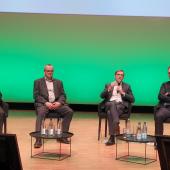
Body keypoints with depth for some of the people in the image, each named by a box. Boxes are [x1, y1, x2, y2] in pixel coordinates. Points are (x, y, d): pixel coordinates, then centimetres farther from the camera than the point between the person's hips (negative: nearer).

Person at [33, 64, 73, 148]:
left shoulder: (58, 82, 22)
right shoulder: (38, 82, 14)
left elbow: (63, 95, 13)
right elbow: (36, 95, 2)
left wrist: (59, 102, -10)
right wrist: (46, 102, -14)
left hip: (56, 103, 3)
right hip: (43, 103, -3)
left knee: (69, 111, -22)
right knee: (41, 113, -36)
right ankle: (38, 138, -37)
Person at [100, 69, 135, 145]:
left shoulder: (127, 86, 21)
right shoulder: (108, 85, 22)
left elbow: (132, 99, 10)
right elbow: (102, 96, 6)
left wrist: (123, 93, -2)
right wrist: (109, 89, -10)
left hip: (121, 105, -1)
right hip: (109, 104, 1)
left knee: (110, 112, -35)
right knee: (113, 103, -38)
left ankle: (112, 137, -42)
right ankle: (116, 123, -50)